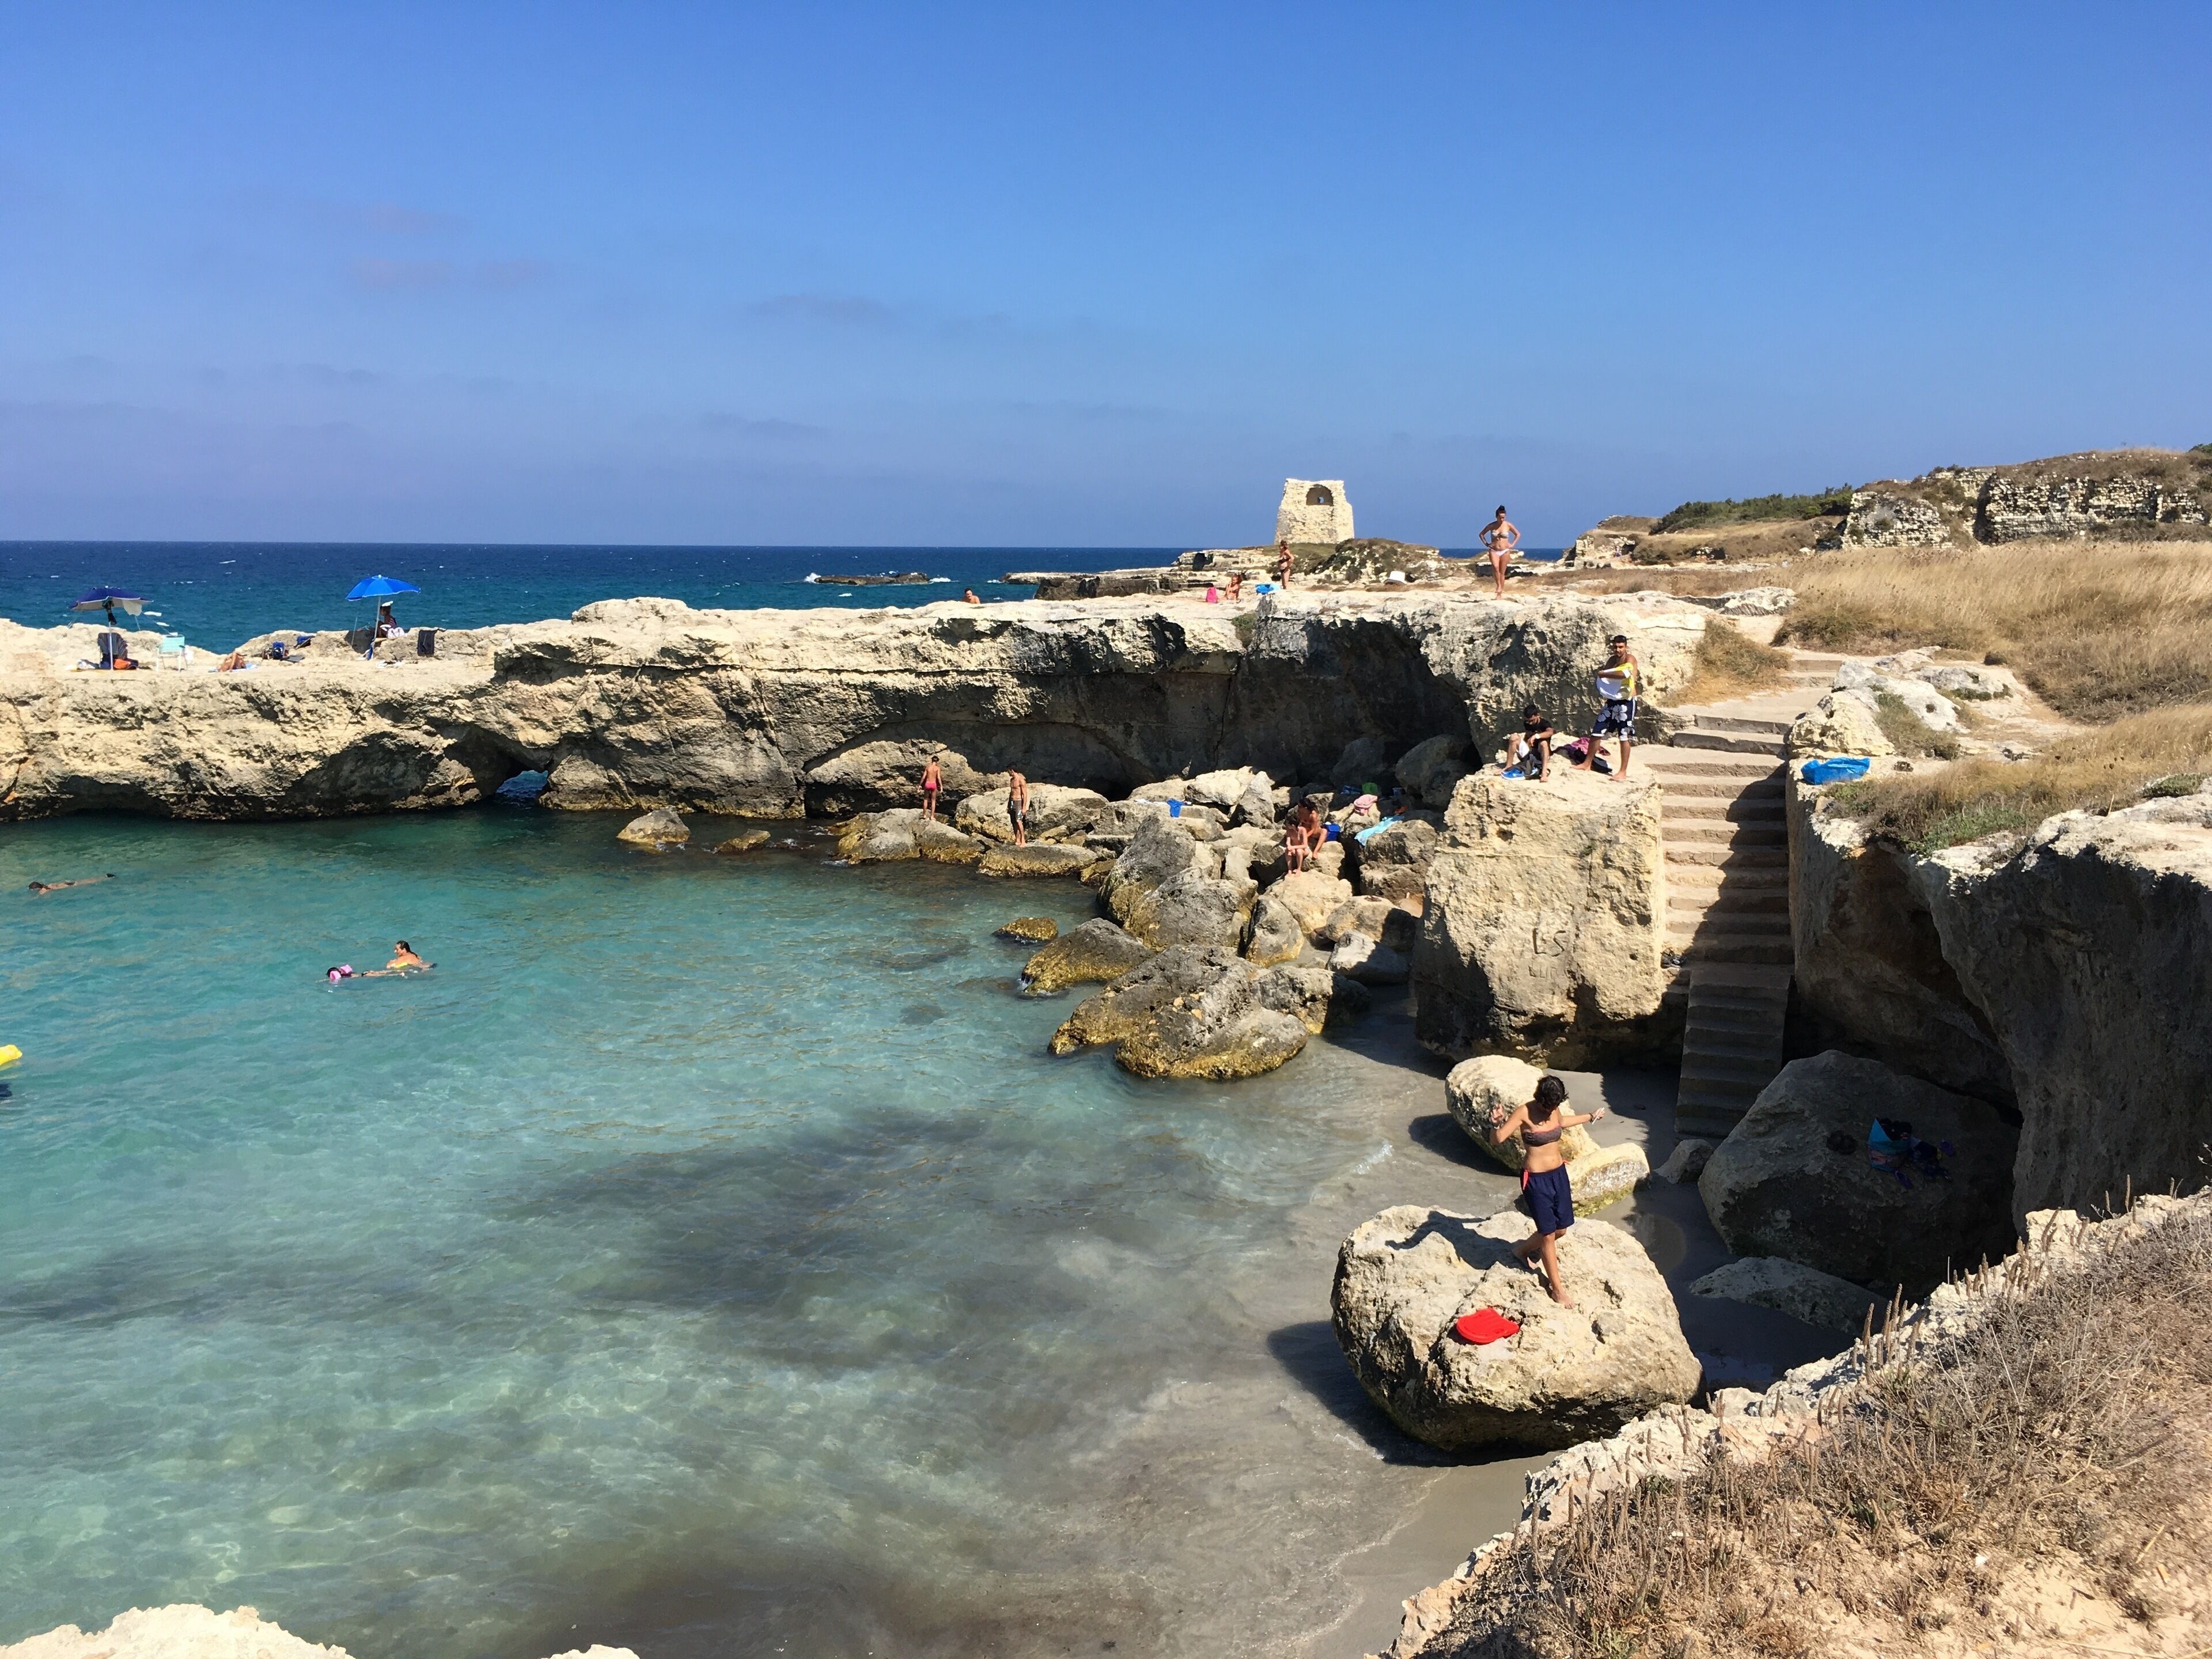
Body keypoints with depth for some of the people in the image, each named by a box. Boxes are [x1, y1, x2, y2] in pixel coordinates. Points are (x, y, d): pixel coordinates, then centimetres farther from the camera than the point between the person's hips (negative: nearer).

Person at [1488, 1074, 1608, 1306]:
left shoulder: (1555, 1110, -1)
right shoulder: (1524, 1113, -20)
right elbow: (1497, 1140, -26)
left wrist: (1591, 1117, 38)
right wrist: (1497, 1123, -48)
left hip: (1559, 1174, 7)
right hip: (1535, 1179, -7)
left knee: (1562, 1228, 15)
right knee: (1549, 1233, 2)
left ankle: (1523, 1249, 42)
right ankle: (1557, 1288, 16)